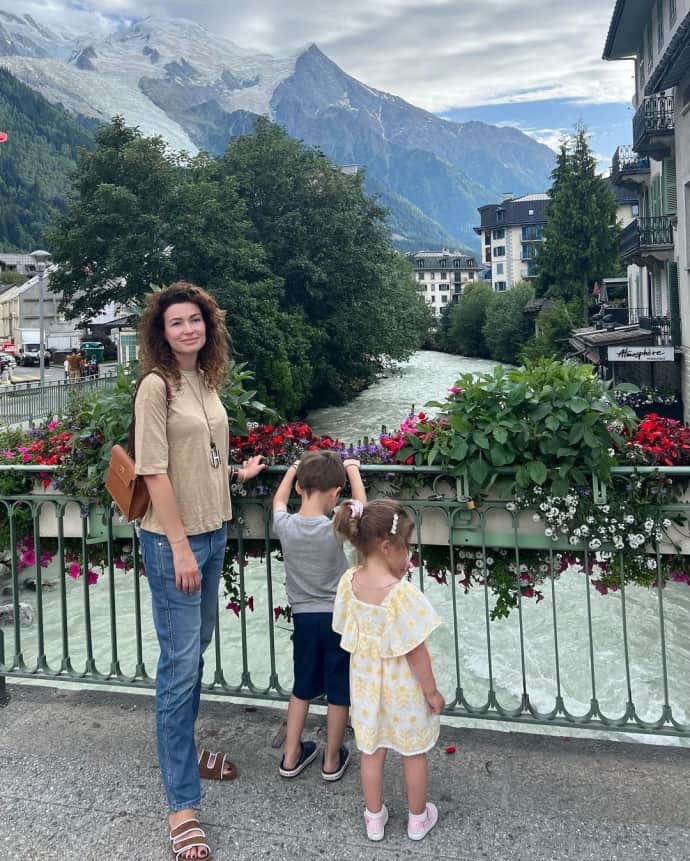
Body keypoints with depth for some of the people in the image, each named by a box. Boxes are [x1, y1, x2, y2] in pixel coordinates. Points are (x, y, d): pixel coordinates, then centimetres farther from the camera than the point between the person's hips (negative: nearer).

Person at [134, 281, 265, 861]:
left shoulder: (207, 381, 8)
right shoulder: (157, 385, -14)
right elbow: (156, 472, -17)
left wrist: (236, 474, 21)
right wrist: (181, 548, -19)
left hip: (212, 533, 8)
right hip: (173, 540, -8)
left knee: (196, 649, 20)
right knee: (180, 665, -2)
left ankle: (183, 751, 39)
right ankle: (182, 804, 9)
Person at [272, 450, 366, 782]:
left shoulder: (284, 526, -10)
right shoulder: (335, 529, -19)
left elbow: (279, 501, 15)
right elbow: (362, 509, 3)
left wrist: (292, 470, 28)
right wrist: (352, 469, 13)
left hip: (304, 617, 3)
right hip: (338, 617, -3)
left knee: (302, 687, 20)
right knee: (339, 691, 13)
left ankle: (291, 756, 28)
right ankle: (332, 760, 25)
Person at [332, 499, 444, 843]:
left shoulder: (349, 581, -14)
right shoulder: (402, 592, -31)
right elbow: (416, 651, -25)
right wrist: (432, 691, -9)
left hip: (367, 681, 5)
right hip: (402, 686, -4)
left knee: (371, 750, 21)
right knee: (414, 753, 19)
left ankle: (374, 818, 38)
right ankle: (418, 818, 38)